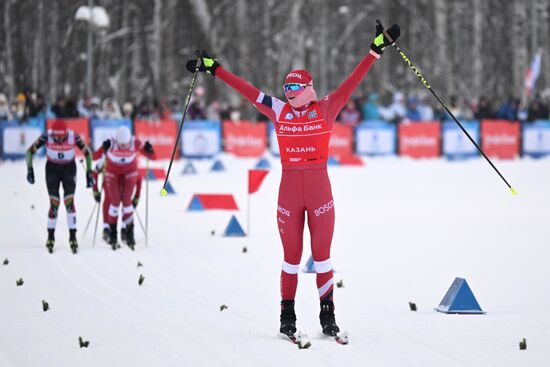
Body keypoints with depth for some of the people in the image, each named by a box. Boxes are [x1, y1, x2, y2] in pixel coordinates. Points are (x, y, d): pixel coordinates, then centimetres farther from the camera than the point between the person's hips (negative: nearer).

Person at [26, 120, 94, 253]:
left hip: (69, 169, 0)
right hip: (52, 169, 0)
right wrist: (29, 169, -21)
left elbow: (88, 153, -9)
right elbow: (30, 151, -12)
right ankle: (51, 236, 7)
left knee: (69, 202, -12)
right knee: (54, 203, -7)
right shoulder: (47, 137, -24)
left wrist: (89, 173, -13)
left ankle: (73, 237, -6)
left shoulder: (74, 137, -24)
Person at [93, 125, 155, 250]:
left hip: (130, 173, 0)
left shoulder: (135, 143, -28)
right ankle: (112, 233, 8)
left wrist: (149, 150, -43)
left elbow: (152, 157, -22)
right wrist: (103, 149, -49)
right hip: (113, 172, 0)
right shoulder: (111, 143, -30)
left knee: (126, 200, -9)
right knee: (115, 202, -6)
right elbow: (94, 157, -32)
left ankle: (130, 233, -1)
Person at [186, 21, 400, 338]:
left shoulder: (326, 109, 1)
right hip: (289, 188, 2)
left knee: (322, 253, 3)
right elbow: (247, 90, 9)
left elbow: (353, 82, -2)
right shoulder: (279, 111, 6)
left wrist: (376, 50, -7)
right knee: (291, 255, 7)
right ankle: (287, 314, 13)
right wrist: (214, 69, 12)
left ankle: (328, 314, 7)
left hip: (319, 188, -1)